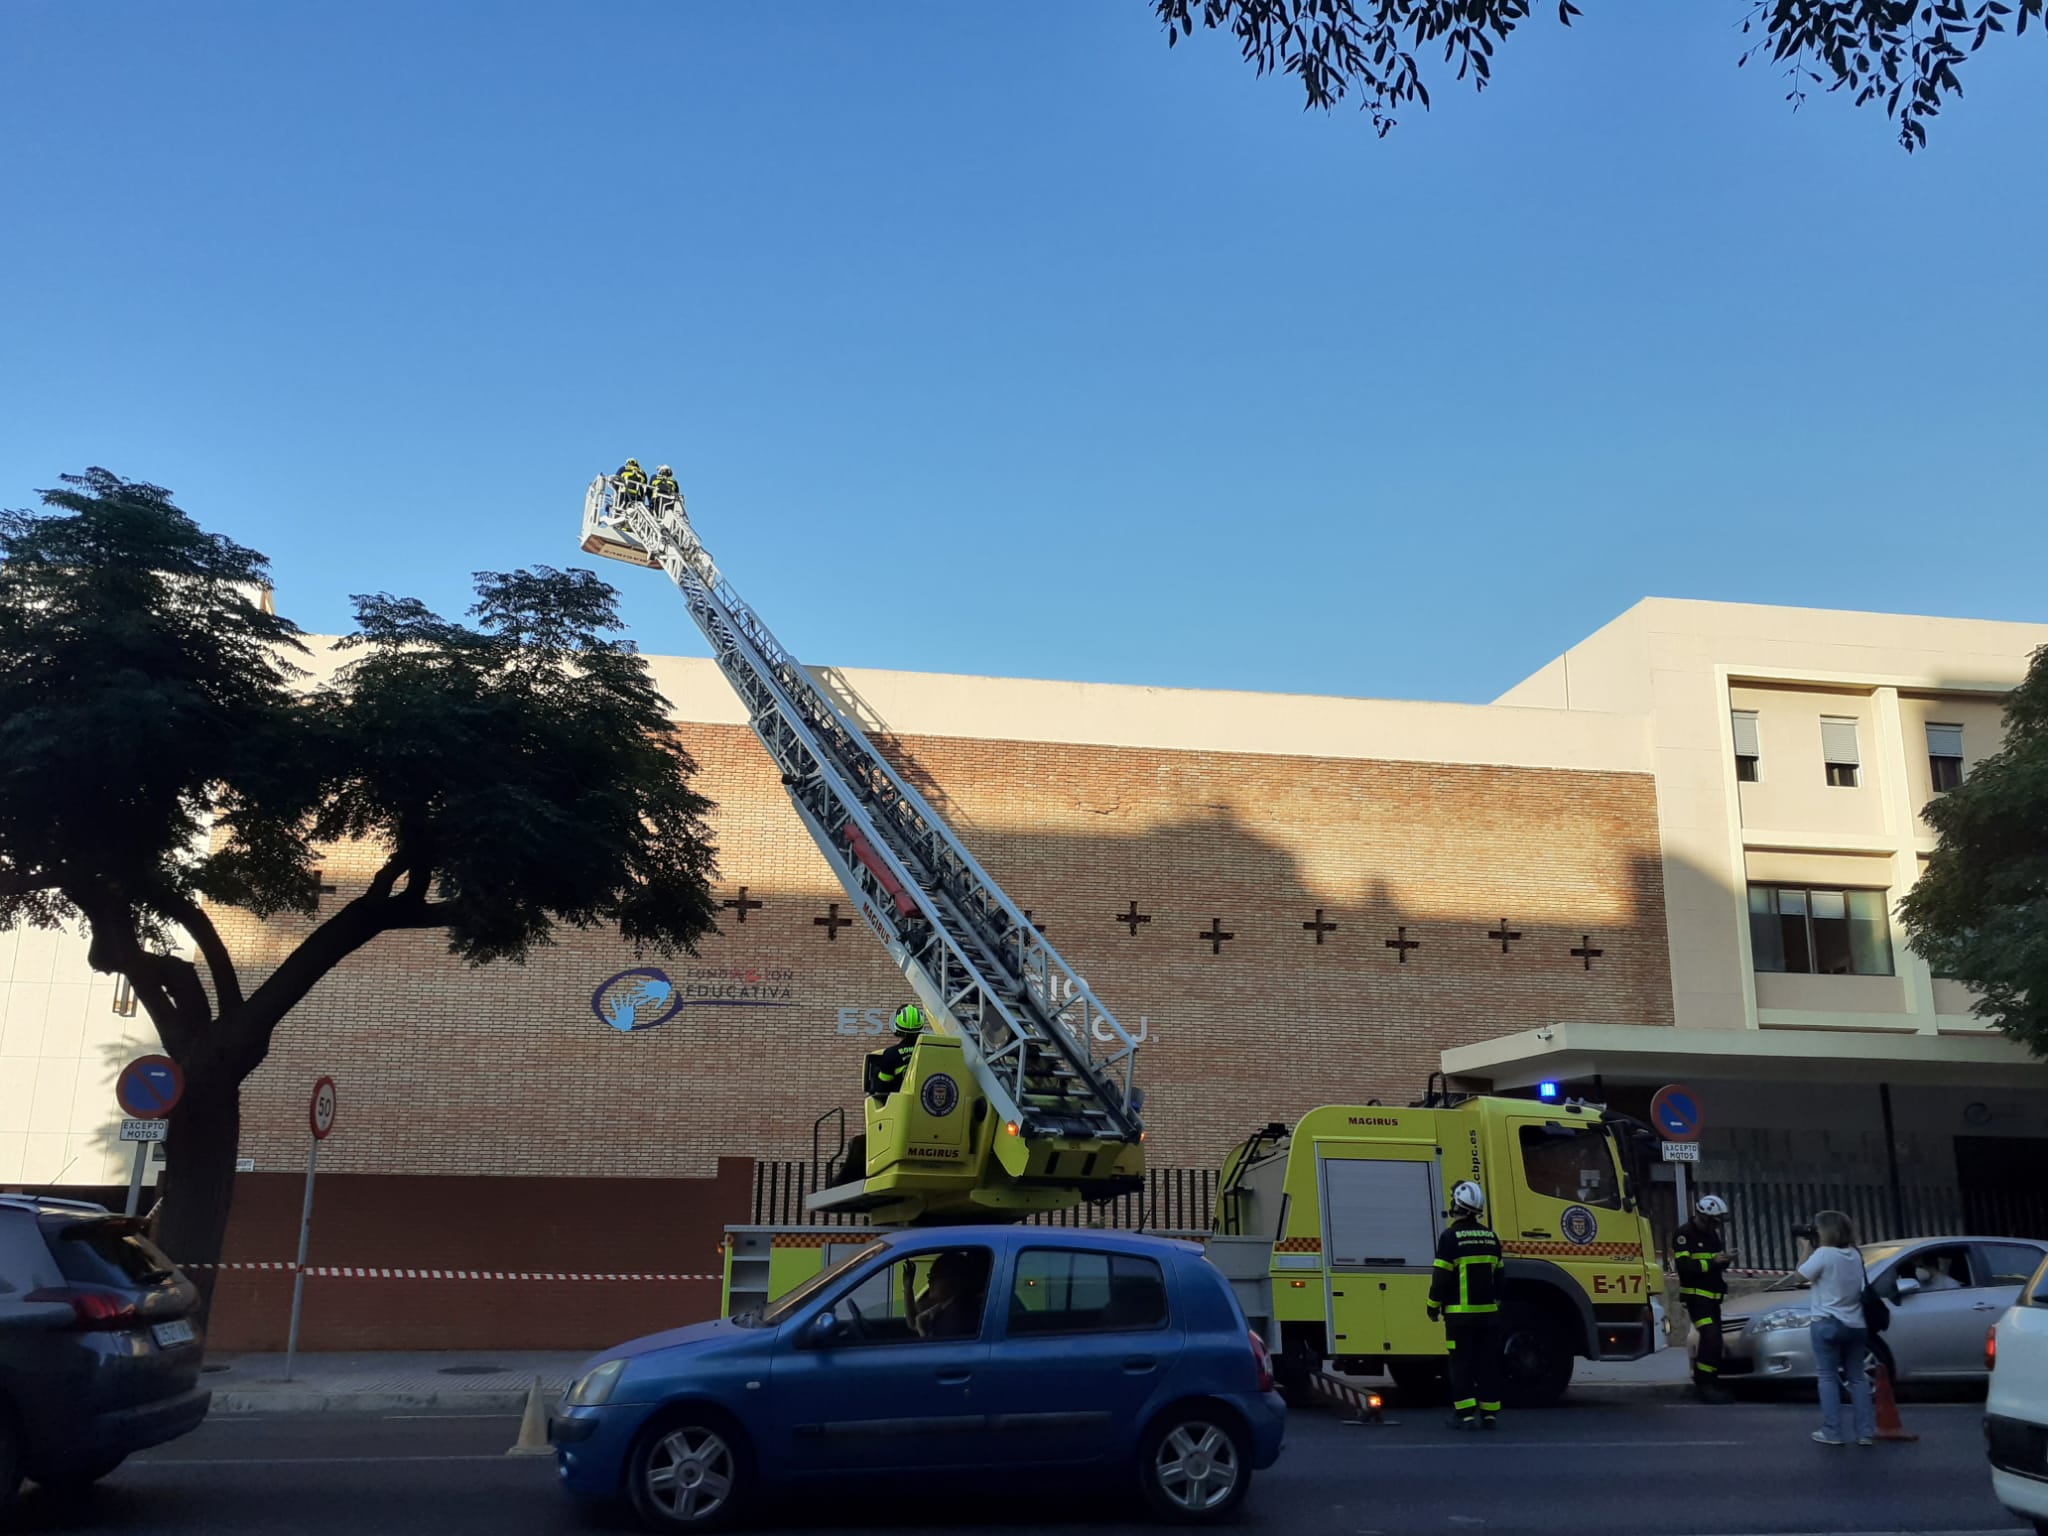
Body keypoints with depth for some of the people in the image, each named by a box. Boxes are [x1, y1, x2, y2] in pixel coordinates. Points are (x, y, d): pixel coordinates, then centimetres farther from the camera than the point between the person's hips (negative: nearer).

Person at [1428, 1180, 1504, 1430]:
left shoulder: (1451, 1236, -10)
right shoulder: (1490, 1236, 8)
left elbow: (1442, 1276, -10)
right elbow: (1498, 1276, 16)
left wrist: (1434, 1307, -1)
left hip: (1459, 1314, -5)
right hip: (1488, 1312, 5)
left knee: (1462, 1363, 0)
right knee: (1488, 1363, 9)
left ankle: (1465, 1414, -3)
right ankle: (1489, 1414, 11)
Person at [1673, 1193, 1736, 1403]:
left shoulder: (1712, 1234, 17)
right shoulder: (1684, 1234, -11)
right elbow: (1684, 1265, -20)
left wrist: (1725, 1258, 0)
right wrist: (1713, 1262, -25)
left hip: (1713, 1297, 9)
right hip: (1696, 1296, -9)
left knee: (1712, 1341, 11)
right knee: (1711, 1339, -19)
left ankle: (1707, 1383, 19)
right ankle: (1705, 1384, -17)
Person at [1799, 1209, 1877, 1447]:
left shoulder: (1823, 1254, -15)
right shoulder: (1855, 1255, 6)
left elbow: (1801, 1275, -6)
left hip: (1827, 1324, -6)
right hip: (1855, 1325, 6)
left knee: (1828, 1377, 1)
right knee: (1857, 1378, 11)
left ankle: (1832, 1432, -1)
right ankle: (1866, 1432, 8)